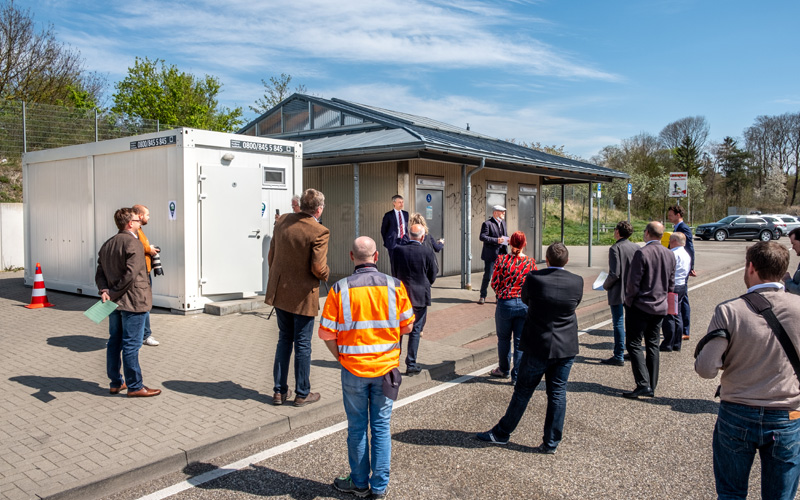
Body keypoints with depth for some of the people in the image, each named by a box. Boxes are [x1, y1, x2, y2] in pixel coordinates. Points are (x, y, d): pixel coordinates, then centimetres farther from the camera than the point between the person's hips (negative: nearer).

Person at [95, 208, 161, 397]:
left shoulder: (107, 244, 13)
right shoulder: (133, 243, -15)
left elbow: (100, 273, 10)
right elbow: (131, 273, -23)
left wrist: (104, 290, -4)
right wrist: (115, 293, -15)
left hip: (115, 303, 9)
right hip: (133, 302, -9)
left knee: (114, 342, 15)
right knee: (131, 345, -3)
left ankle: (116, 383, 25)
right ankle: (134, 387, 5)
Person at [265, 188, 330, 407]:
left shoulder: (282, 221, 0)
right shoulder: (319, 232, -19)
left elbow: (271, 255, 7)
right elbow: (318, 268, -21)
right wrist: (326, 274, 2)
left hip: (280, 292, 6)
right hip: (302, 296, -6)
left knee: (284, 340, 17)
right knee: (302, 345, 7)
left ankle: (279, 391, 24)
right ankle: (302, 393, 19)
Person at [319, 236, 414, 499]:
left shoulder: (339, 289, -10)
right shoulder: (395, 286, -7)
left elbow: (326, 332, -8)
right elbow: (407, 325, 0)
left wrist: (341, 357, 6)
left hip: (353, 369, -1)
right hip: (386, 368, 1)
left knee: (357, 427, 14)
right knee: (381, 426, 13)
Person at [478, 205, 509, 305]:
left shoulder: (503, 223, 14)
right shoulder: (487, 223, -10)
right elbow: (482, 237, -18)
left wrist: (507, 240, 0)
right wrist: (496, 240, -24)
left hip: (501, 254, 7)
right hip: (491, 255, -7)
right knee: (487, 276, 0)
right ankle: (483, 296, 14)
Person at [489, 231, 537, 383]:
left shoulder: (502, 260, -9)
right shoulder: (530, 263, -5)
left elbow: (494, 283, -6)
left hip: (505, 304, -1)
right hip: (525, 305, 1)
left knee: (504, 339, 17)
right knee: (521, 341, 9)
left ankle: (504, 370, 34)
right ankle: (517, 376, 13)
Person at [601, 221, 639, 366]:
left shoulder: (615, 248, -16)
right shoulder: (636, 247, 3)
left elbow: (614, 273, -21)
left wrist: (606, 285, -4)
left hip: (618, 292, -7)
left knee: (618, 323, -2)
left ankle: (619, 357, 2)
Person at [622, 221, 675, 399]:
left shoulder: (642, 253, -17)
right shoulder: (670, 255, 6)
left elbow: (633, 282, -17)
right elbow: (671, 284, 12)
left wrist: (629, 301, -4)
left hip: (641, 306, -7)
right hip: (660, 307, 7)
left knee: (634, 344, -1)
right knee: (653, 345, 13)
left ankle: (643, 384, -8)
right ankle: (652, 386, 17)